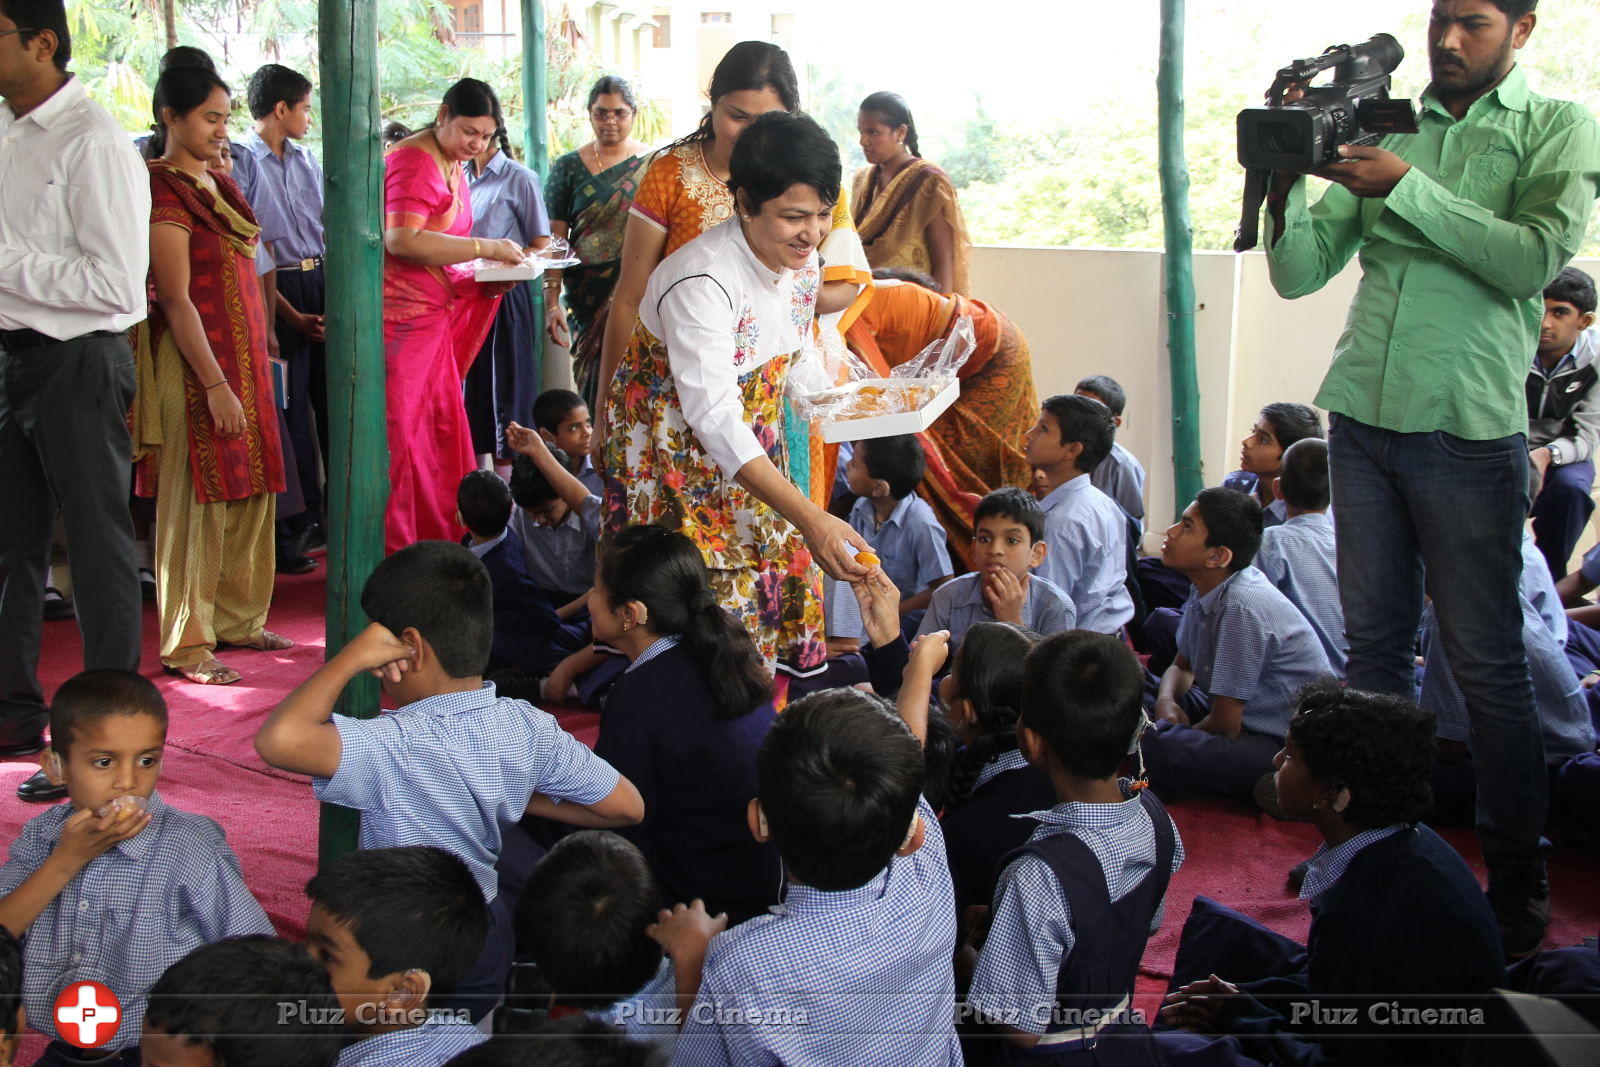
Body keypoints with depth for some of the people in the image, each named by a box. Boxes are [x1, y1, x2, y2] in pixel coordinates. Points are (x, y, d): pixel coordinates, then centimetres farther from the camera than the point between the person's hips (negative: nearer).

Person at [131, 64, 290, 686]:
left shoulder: (219, 184, 15)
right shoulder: (165, 192, -12)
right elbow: (176, 300, -17)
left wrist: (250, 372, 16)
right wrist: (216, 387, -20)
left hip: (244, 360, 8)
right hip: (195, 363, -8)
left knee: (249, 497, 12)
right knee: (196, 503, -3)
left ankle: (236, 620, 24)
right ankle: (186, 644, 4)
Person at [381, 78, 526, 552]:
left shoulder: (453, 165, 17)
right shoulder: (414, 161, -13)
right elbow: (402, 239, -27)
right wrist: (485, 248, -23)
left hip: (433, 316, 9)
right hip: (401, 314, -9)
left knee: (439, 427, 10)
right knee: (399, 430, -6)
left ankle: (438, 539, 17)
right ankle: (393, 549, -1)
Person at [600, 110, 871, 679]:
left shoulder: (803, 259, -10)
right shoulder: (701, 282, -33)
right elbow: (715, 421, -38)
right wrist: (809, 519, -43)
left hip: (754, 426, 7)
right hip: (673, 435, -7)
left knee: (778, 564, 9)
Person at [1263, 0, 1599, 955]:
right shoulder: (1386, 134, 14)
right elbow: (1299, 273, 10)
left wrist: (1409, 187, -15)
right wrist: (1285, 178, -7)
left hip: (1470, 429, -4)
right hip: (1362, 417, 4)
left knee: (1488, 662, 0)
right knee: (1373, 643, 9)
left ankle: (1519, 883, 12)